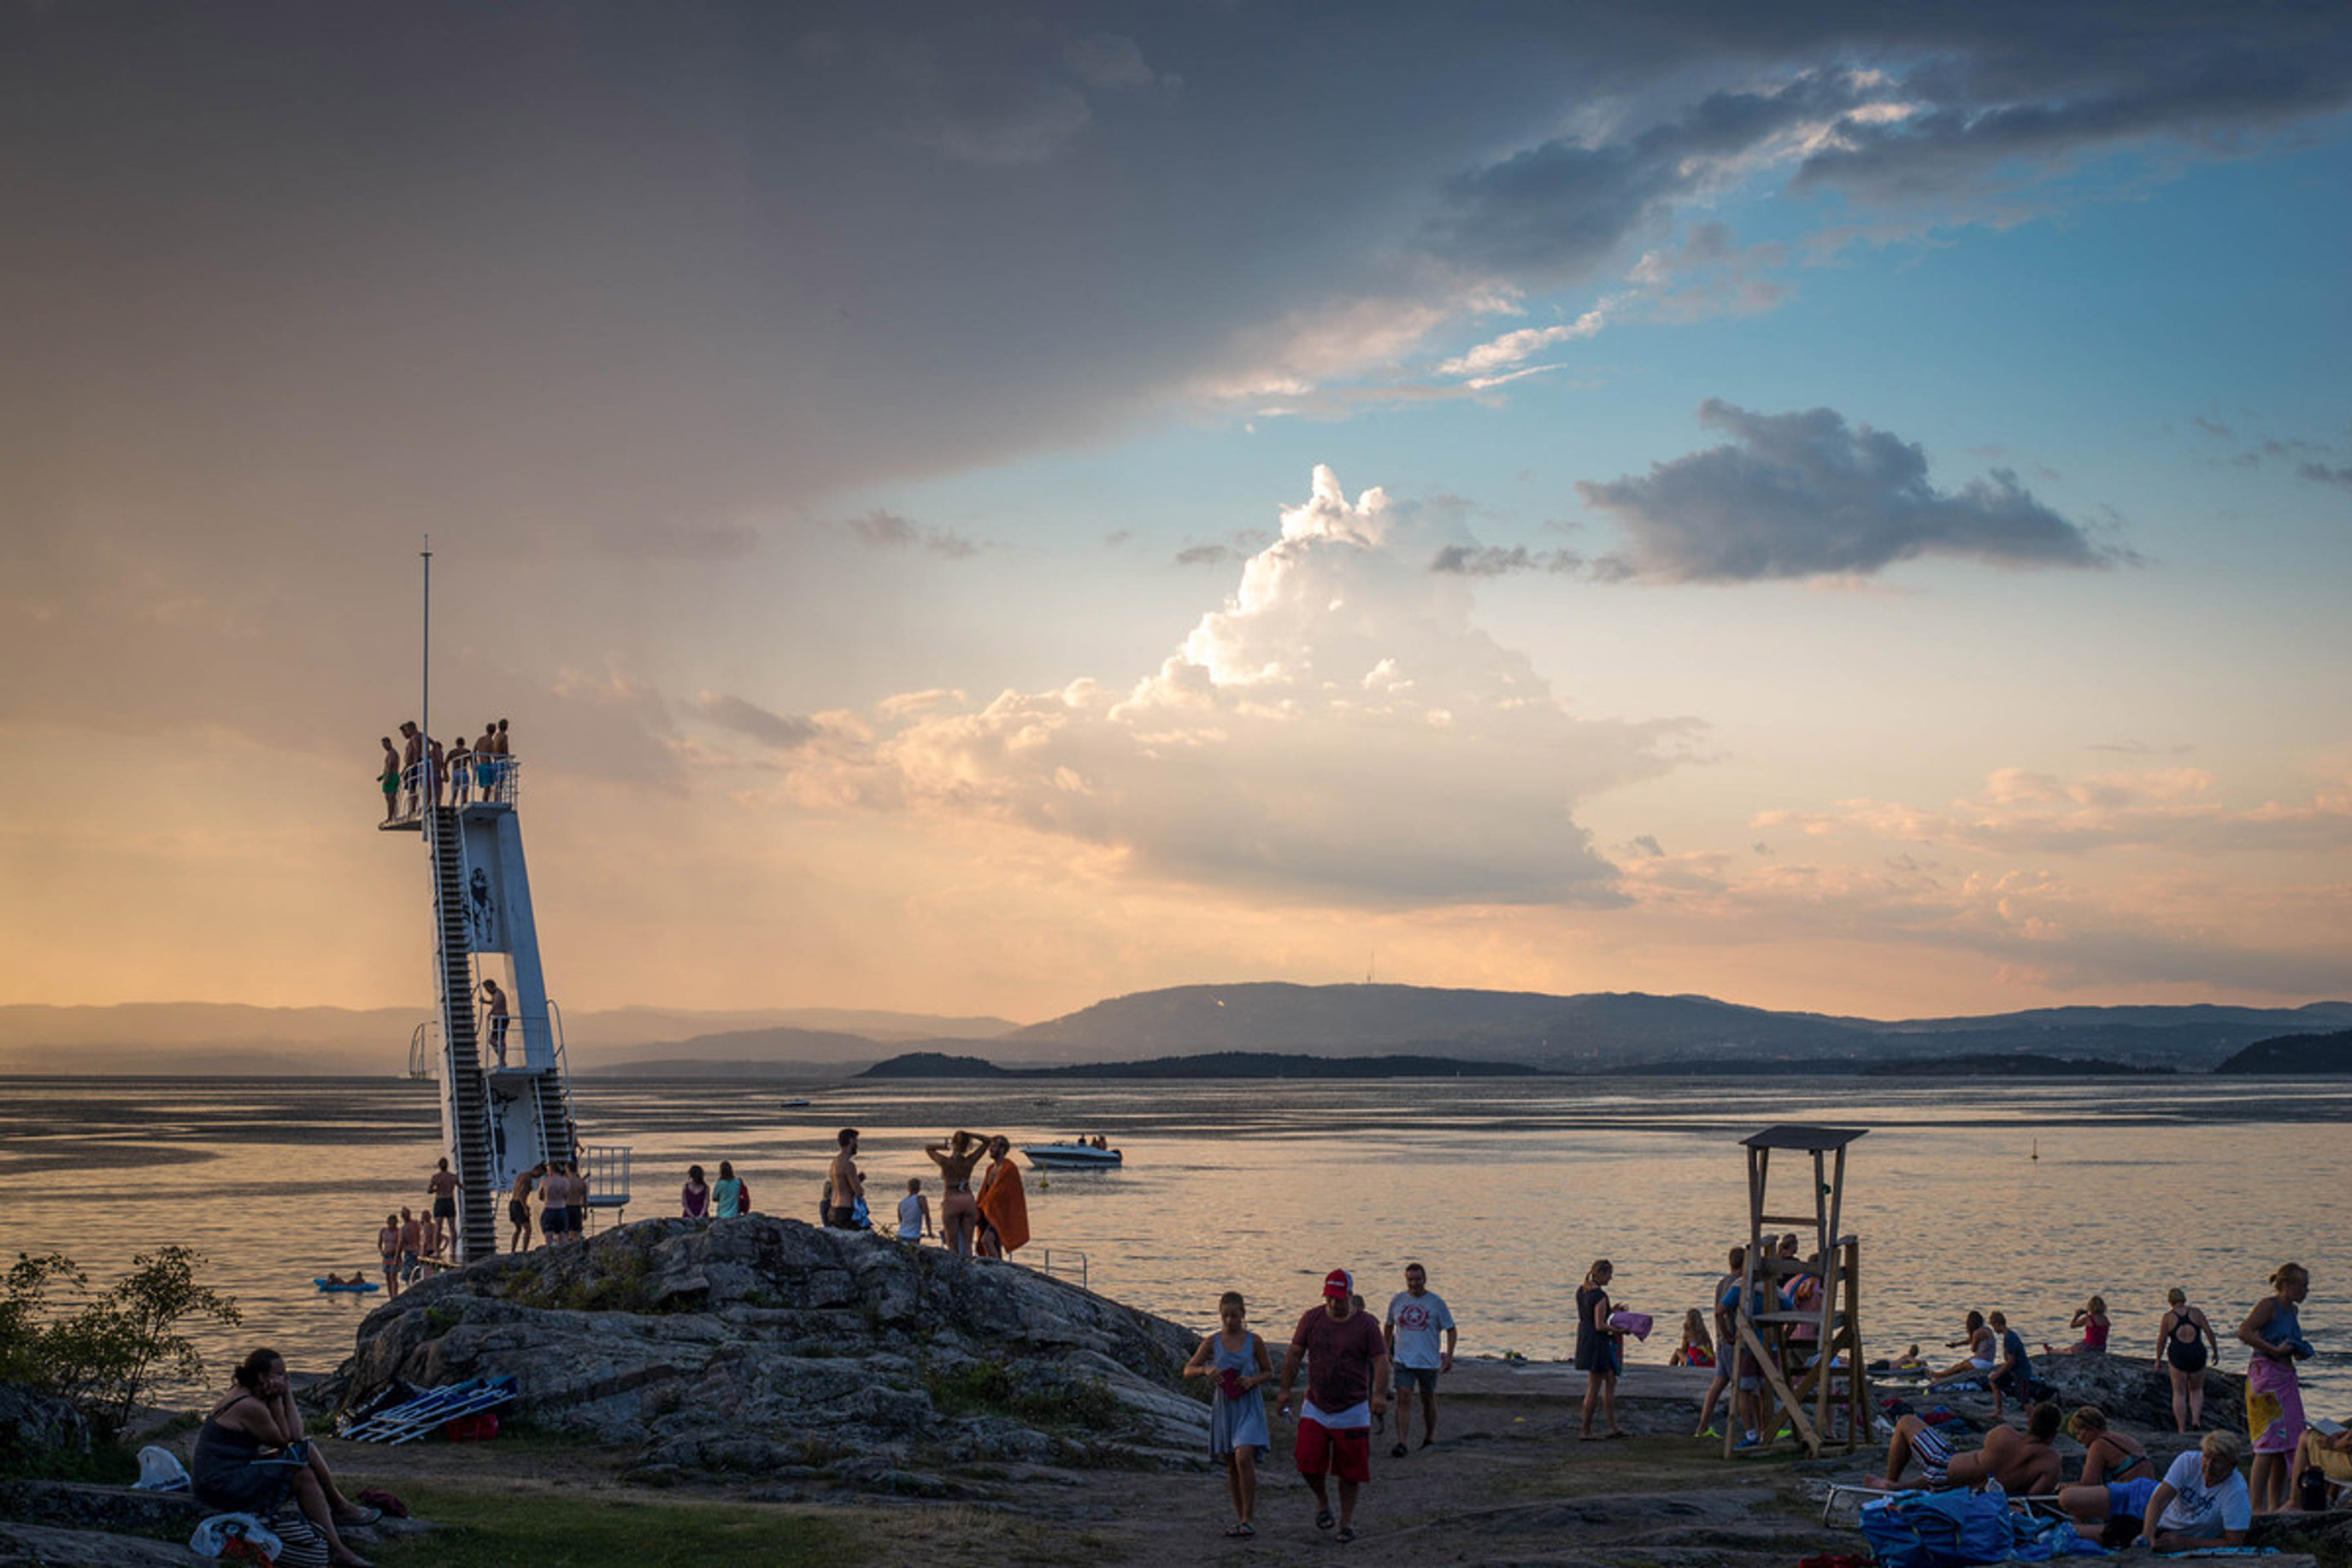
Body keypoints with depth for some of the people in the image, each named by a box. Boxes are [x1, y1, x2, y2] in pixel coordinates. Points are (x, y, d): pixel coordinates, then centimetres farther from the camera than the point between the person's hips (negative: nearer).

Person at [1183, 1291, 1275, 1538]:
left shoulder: (1253, 1341, 0)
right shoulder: (1212, 1341, 3)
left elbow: (1269, 1373, 9)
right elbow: (1188, 1370, 4)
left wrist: (1253, 1381, -11)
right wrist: (1205, 1370, -16)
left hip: (1249, 1406, -3)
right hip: (1224, 1406, 3)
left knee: (1244, 1458, -19)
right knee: (1231, 1466, 8)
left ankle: (1247, 1519, -12)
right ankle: (1240, 1520, 19)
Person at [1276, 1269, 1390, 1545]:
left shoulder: (1365, 1323, -4)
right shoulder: (1312, 1318, 2)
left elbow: (1381, 1361, -7)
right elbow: (1294, 1354, 8)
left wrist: (1380, 1394, -21)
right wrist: (1285, 1390, 4)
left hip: (1352, 1411, -1)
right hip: (1315, 1408, 1)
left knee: (1351, 1470, 2)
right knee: (1308, 1462, -10)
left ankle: (1347, 1520, 19)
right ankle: (1322, 1500, 18)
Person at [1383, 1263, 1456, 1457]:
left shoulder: (1436, 1302, -2)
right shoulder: (1397, 1300, 4)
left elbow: (1450, 1330, 3)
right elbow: (1388, 1326, 19)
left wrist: (1449, 1357, -4)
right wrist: (1386, 1351, 16)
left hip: (1428, 1361, 0)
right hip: (1403, 1360, 1)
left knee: (1428, 1400, 11)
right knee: (1403, 1400, -11)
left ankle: (1430, 1438, 31)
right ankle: (1401, 1444, -15)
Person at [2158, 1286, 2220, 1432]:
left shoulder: (2168, 1317, -1)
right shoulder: (2196, 1312, 3)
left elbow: (2161, 1340, 1)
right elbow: (2209, 1332, 0)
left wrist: (2158, 1360, 12)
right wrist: (2216, 1352, 11)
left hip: (2177, 1355, -2)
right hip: (2197, 1353, 2)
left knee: (2179, 1393, 5)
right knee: (2196, 1390, 21)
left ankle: (2181, 1429, 1)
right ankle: (2196, 1419, 1)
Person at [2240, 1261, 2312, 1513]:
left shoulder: (2292, 1310, 17)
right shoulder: (2268, 1305, -9)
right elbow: (2244, 1332, -22)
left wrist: (2299, 1352, 9)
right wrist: (2275, 1350, -21)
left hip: (2286, 1378, 9)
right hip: (2265, 1374, -9)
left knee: (2287, 1443, 9)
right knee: (2269, 1443, -11)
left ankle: (2275, 1505, 16)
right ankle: (2256, 1506, -9)